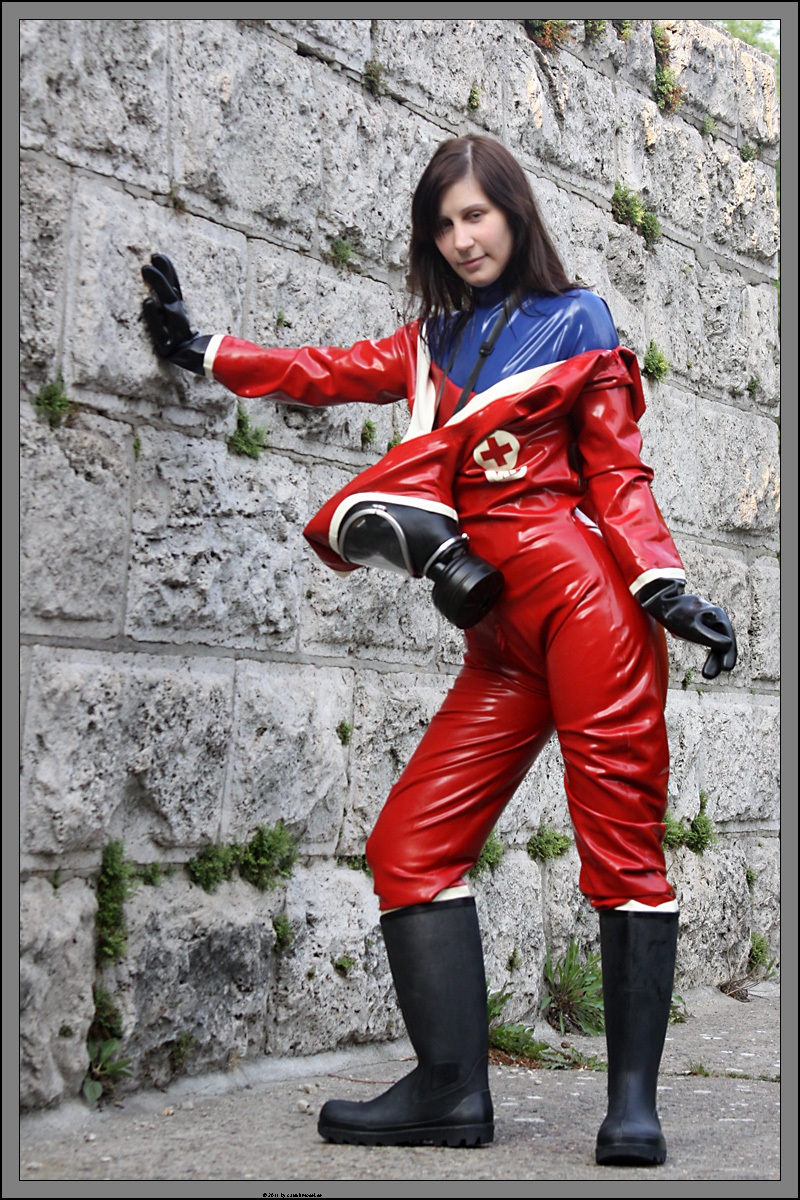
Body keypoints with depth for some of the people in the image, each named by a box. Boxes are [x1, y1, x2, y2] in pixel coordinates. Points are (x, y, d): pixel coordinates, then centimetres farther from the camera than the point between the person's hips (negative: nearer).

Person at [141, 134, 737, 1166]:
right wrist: (202, 351, 27)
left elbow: (618, 474, 6)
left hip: (580, 593, -5)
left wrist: (665, 589, -7)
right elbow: (329, 373, 29)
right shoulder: (431, 342, 24)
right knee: (409, 847, -5)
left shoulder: (574, 322, 11)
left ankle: (632, 1102, -4)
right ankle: (451, 1092, -2)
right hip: (497, 634, 6)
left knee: (622, 842, -9)